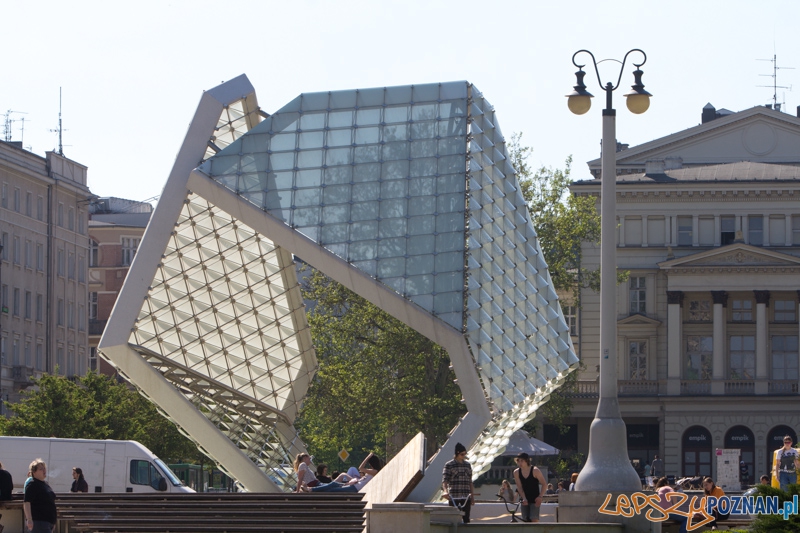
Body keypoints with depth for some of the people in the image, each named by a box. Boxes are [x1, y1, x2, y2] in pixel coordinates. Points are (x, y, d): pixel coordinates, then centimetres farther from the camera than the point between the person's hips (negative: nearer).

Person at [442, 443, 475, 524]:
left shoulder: (467, 465, 14)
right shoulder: (449, 465, -1)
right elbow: (444, 480, -10)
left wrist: (472, 496, 14)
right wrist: (445, 491, -29)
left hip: (466, 497, 4)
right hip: (453, 497, -4)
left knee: (466, 519, 1)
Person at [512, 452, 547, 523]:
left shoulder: (535, 471, -12)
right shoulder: (516, 472, -1)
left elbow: (544, 484, -6)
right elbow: (519, 487, -4)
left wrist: (540, 496, -16)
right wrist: (524, 498, -18)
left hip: (534, 500, -4)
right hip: (525, 500, 4)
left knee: (534, 520, -16)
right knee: (525, 520, 0)